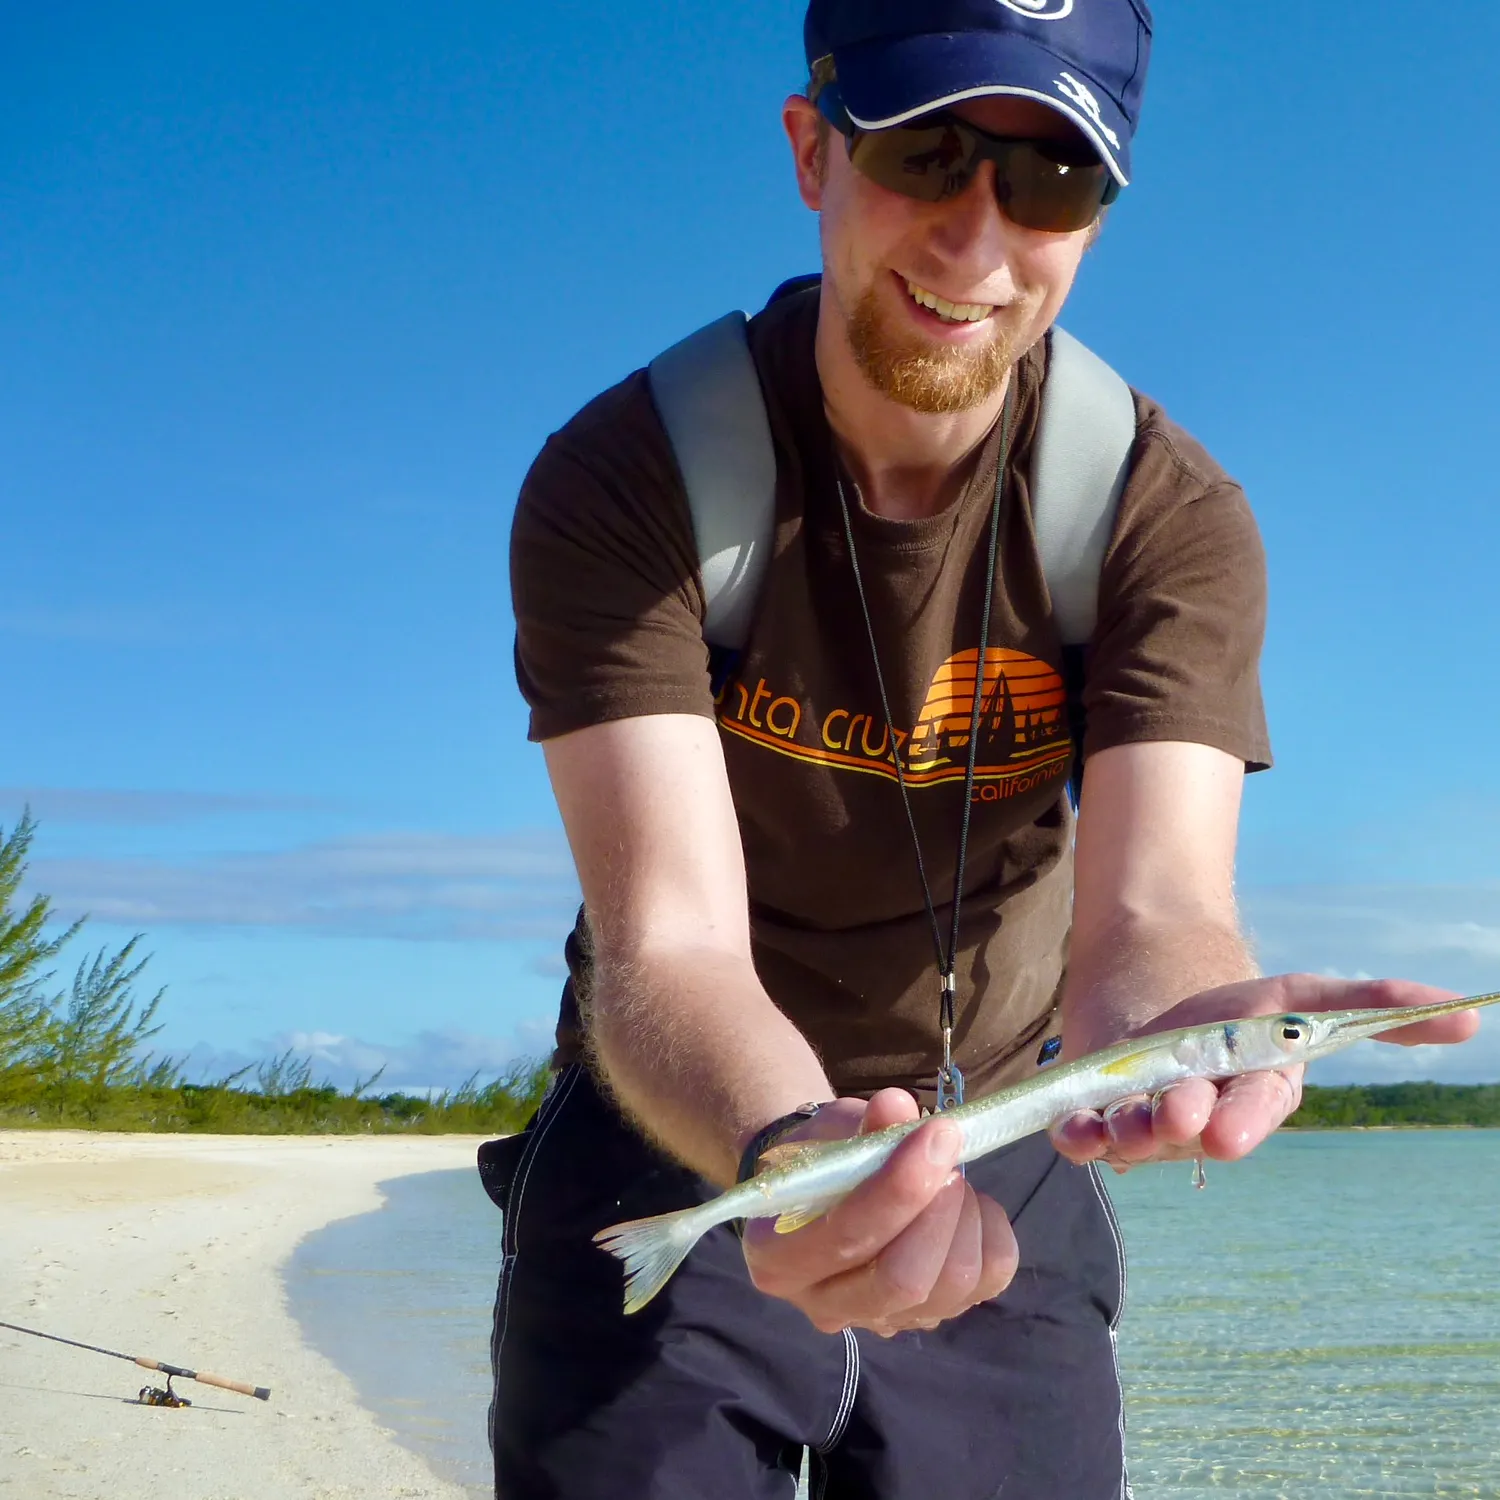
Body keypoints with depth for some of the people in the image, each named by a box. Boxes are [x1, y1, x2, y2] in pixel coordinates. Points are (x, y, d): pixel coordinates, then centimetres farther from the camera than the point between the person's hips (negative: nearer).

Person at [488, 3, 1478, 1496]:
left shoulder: (1172, 518, -15)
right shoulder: (620, 482, -21)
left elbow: (1150, 901, -27)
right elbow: (667, 943, -30)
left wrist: (1158, 1014, -52)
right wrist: (797, 1148, -53)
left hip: (996, 1157, 2)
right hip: (681, 1142, -1)